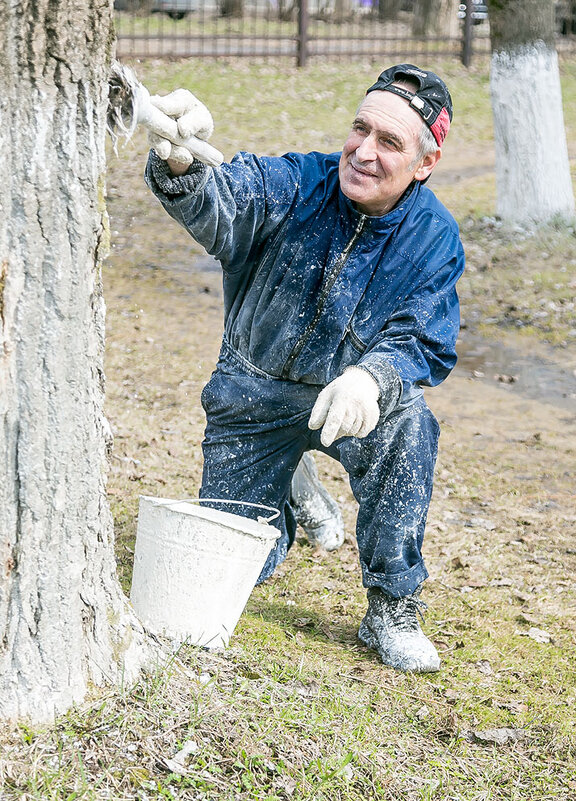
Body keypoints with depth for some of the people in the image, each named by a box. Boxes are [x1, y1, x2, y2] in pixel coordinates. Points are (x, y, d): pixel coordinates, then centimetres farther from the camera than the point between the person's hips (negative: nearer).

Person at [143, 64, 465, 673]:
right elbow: (220, 208, -40)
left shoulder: (434, 239, -14)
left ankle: (391, 608, -19)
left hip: (346, 394, 0)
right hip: (255, 391, 1)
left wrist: (370, 376, -43)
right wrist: (180, 166, -65)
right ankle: (288, 493, 39)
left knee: (404, 417, -36)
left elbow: (421, 346, -19)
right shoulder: (295, 185, -20)